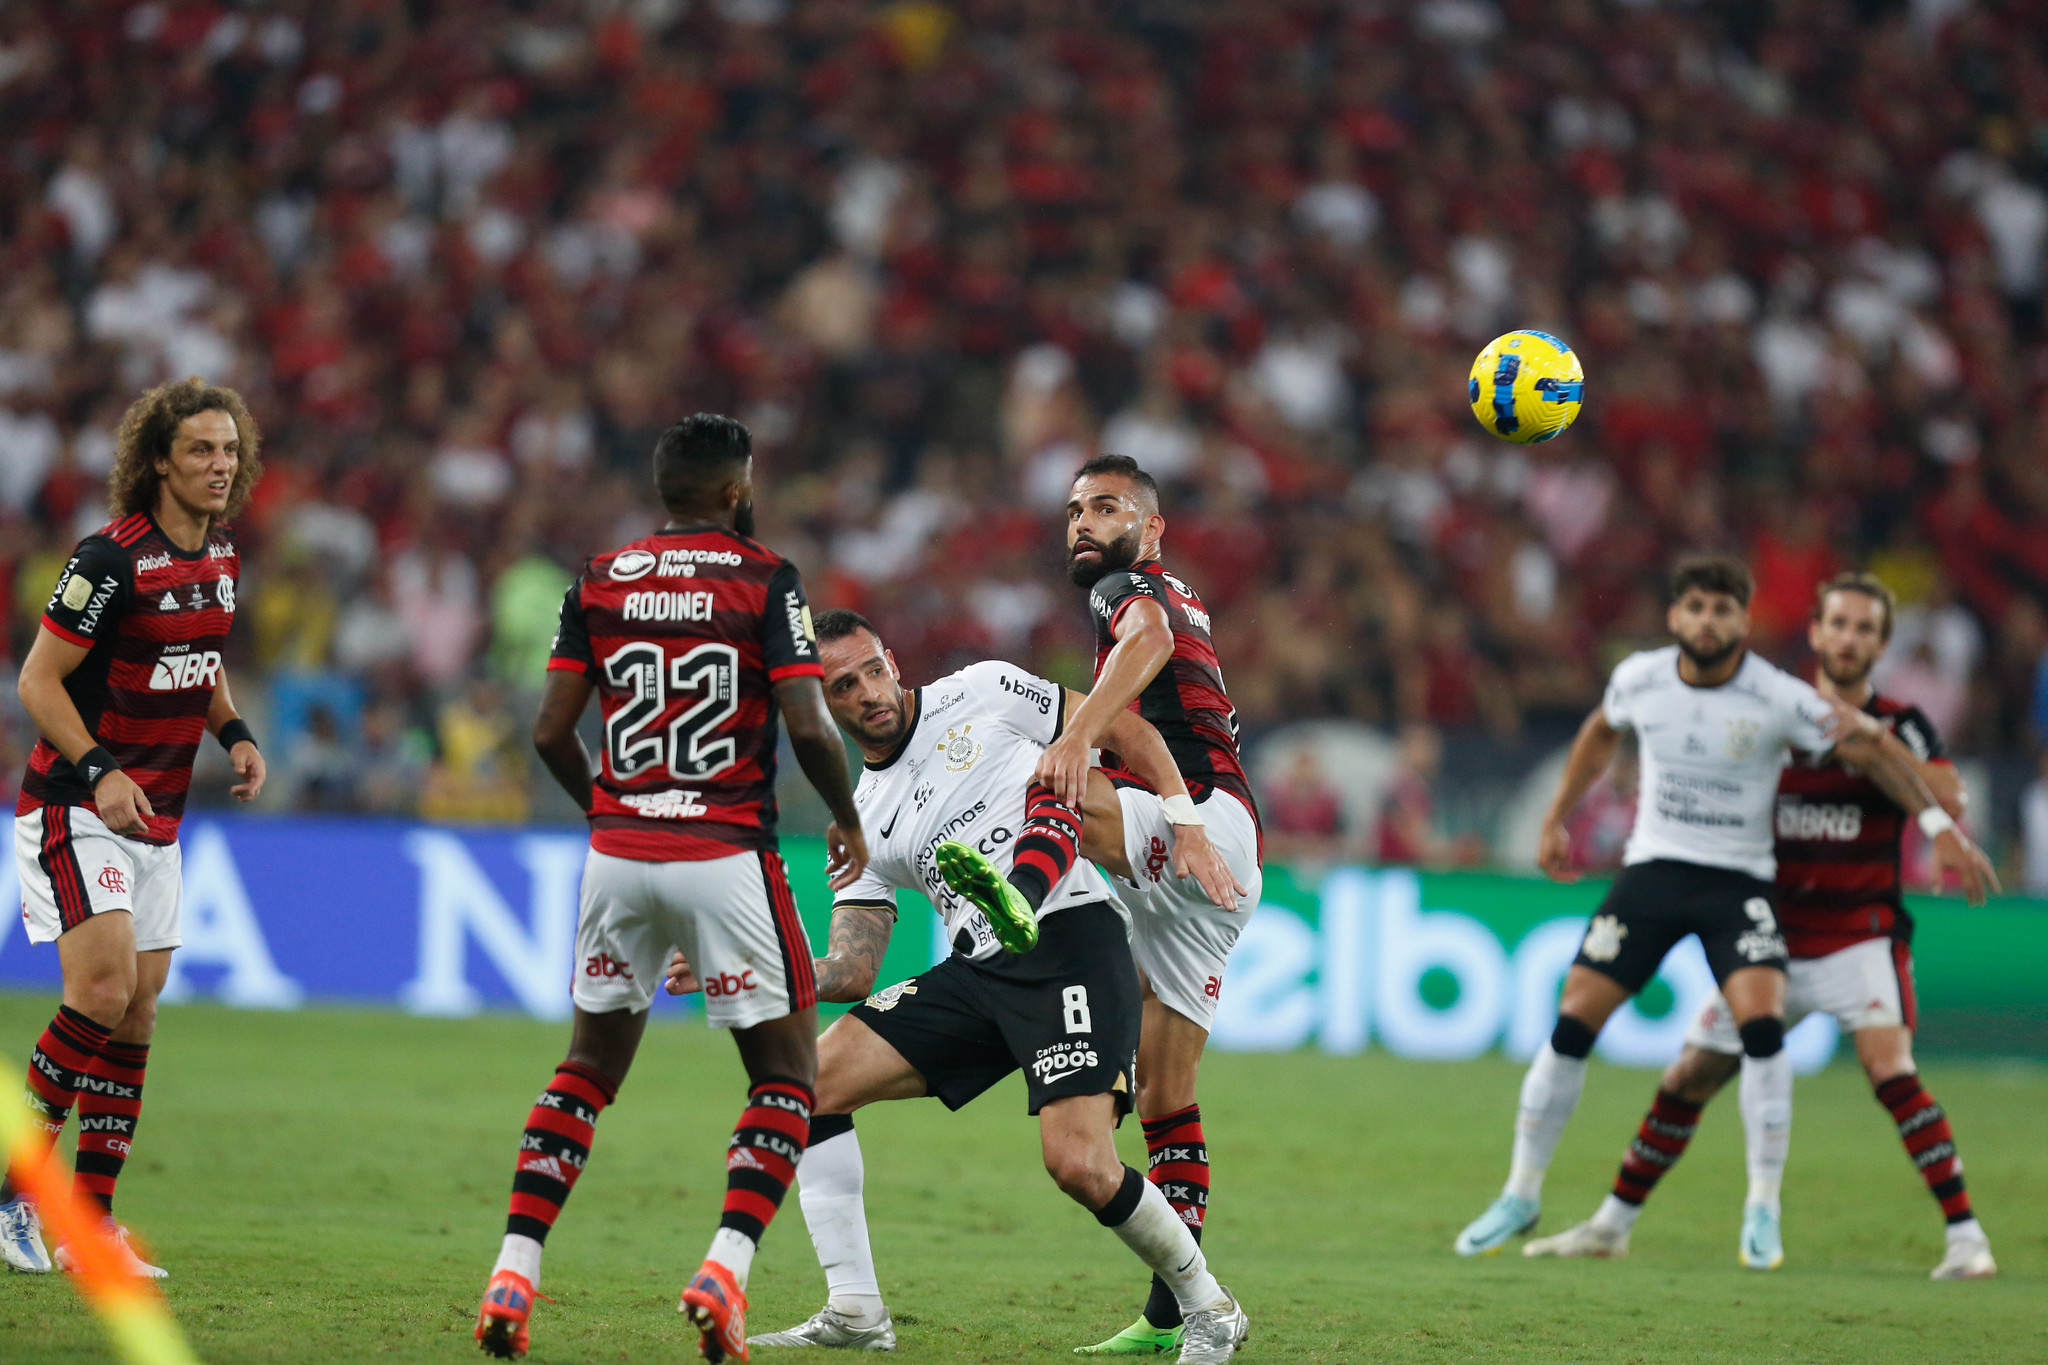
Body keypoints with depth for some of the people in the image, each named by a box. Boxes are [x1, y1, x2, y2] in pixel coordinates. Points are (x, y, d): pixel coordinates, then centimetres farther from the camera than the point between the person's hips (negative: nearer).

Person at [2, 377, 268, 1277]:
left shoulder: (220, 558, 7)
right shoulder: (113, 558, -17)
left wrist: (234, 733, 6)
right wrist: (99, 770, -26)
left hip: (156, 819, 8)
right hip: (75, 807, -8)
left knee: (137, 1013, 5)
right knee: (103, 986, -20)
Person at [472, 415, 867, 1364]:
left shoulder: (600, 582, 6)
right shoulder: (765, 582, -5)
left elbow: (550, 732, 5)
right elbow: (808, 727, -12)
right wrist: (848, 821, 5)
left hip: (619, 854, 4)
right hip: (726, 857, -4)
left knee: (590, 1065, 18)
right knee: (787, 1072, 9)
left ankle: (514, 1274, 8)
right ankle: (725, 1270, -9)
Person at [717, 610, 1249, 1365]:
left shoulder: (981, 694, 3)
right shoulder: (864, 822, 15)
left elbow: (1127, 731, 8)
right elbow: (850, 972, 11)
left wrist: (1188, 830, -3)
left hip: (1072, 942, -6)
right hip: (977, 971, 6)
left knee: (1080, 1164, -21)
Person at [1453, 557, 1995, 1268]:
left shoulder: (1778, 699, -14)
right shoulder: (1639, 678, -4)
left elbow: (1874, 749, -6)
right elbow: (1601, 733, 19)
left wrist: (1940, 825, -13)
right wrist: (1555, 820, 22)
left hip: (1739, 882, -2)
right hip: (1652, 867, 2)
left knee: (1761, 1022, -23)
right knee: (1572, 1023, -6)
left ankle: (1763, 1210, -10)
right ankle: (1521, 1196, 9)